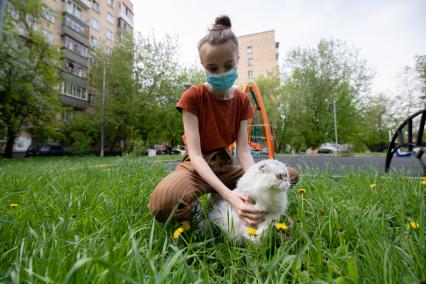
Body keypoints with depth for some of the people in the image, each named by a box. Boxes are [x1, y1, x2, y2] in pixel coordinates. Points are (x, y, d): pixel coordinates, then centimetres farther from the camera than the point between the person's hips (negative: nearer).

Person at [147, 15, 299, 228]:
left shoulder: (242, 101, 2)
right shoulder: (193, 96, -13)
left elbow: (243, 150, -7)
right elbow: (195, 154, -22)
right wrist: (230, 196, -35)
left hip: (225, 165, 6)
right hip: (196, 167, -5)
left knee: (290, 176, -2)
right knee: (163, 202, -40)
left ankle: (215, 201, -5)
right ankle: (194, 210, -4)